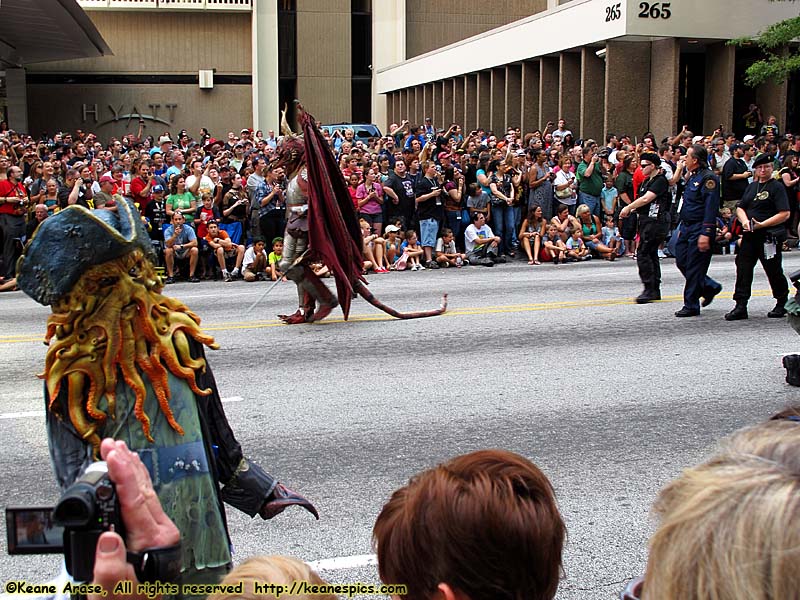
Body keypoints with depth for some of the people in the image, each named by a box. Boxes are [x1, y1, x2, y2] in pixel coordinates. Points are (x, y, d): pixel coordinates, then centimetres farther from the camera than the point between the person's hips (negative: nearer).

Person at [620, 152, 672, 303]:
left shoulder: (661, 181, -12)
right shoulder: (647, 181, 18)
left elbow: (646, 199, -20)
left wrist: (628, 208, -12)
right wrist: (632, 209, -1)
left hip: (656, 221, -10)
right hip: (647, 220, 10)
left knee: (643, 254, -14)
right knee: (651, 254, 12)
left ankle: (649, 289, -13)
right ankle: (655, 291, 17)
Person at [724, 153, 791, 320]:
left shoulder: (777, 187, -5)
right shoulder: (751, 187, 15)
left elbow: (784, 214, -13)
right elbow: (740, 208, 17)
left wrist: (762, 224, -19)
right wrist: (744, 220, -5)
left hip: (770, 236, -6)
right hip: (750, 236, 6)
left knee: (773, 270, 4)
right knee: (743, 268, -2)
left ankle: (782, 303, 23)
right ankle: (741, 306, -1)